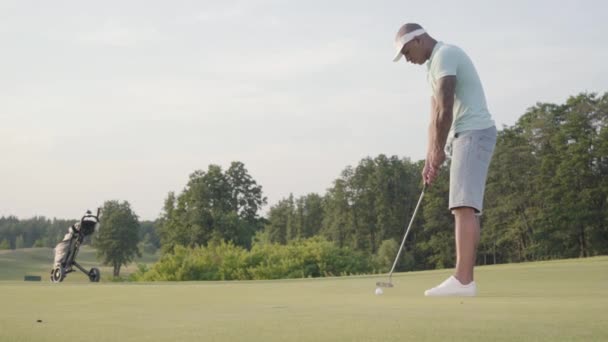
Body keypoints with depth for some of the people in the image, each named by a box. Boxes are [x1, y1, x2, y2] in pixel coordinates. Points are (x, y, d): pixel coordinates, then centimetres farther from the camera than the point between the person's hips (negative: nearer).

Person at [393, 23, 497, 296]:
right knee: (464, 208, 5)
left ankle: (462, 280, -22)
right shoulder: (435, 65, 23)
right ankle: (464, 280, 4)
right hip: (465, 137, 10)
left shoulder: (444, 55, -9)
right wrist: (430, 160, 16)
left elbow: (445, 109, -18)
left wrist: (439, 150, -10)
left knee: (464, 206, -18)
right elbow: (436, 118, 22)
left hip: (473, 133, -10)